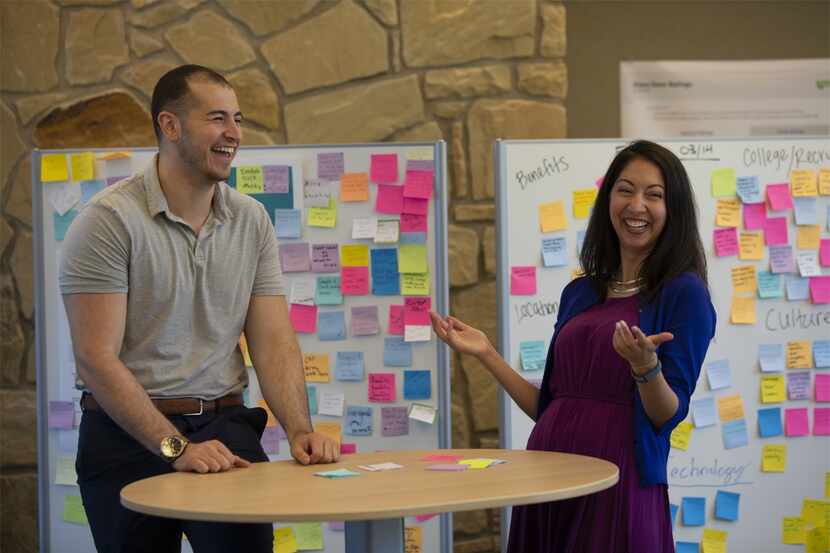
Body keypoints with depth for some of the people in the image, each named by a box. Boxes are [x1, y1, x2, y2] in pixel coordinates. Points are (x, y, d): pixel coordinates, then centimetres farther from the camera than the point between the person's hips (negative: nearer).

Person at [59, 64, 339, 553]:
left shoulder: (252, 220, 7)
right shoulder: (110, 219, -10)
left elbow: (274, 343, 4)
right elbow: (97, 359, -15)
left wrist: (301, 431, -13)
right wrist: (176, 448, -22)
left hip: (225, 426, 3)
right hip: (129, 436, -3)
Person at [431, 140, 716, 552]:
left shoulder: (683, 292, -4)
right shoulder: (579, 293, 12)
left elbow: (668, 415, -9)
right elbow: (549, 407, 13)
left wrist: (646, 367, -27)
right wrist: (486, 354, 10)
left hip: (618, 483, -5)